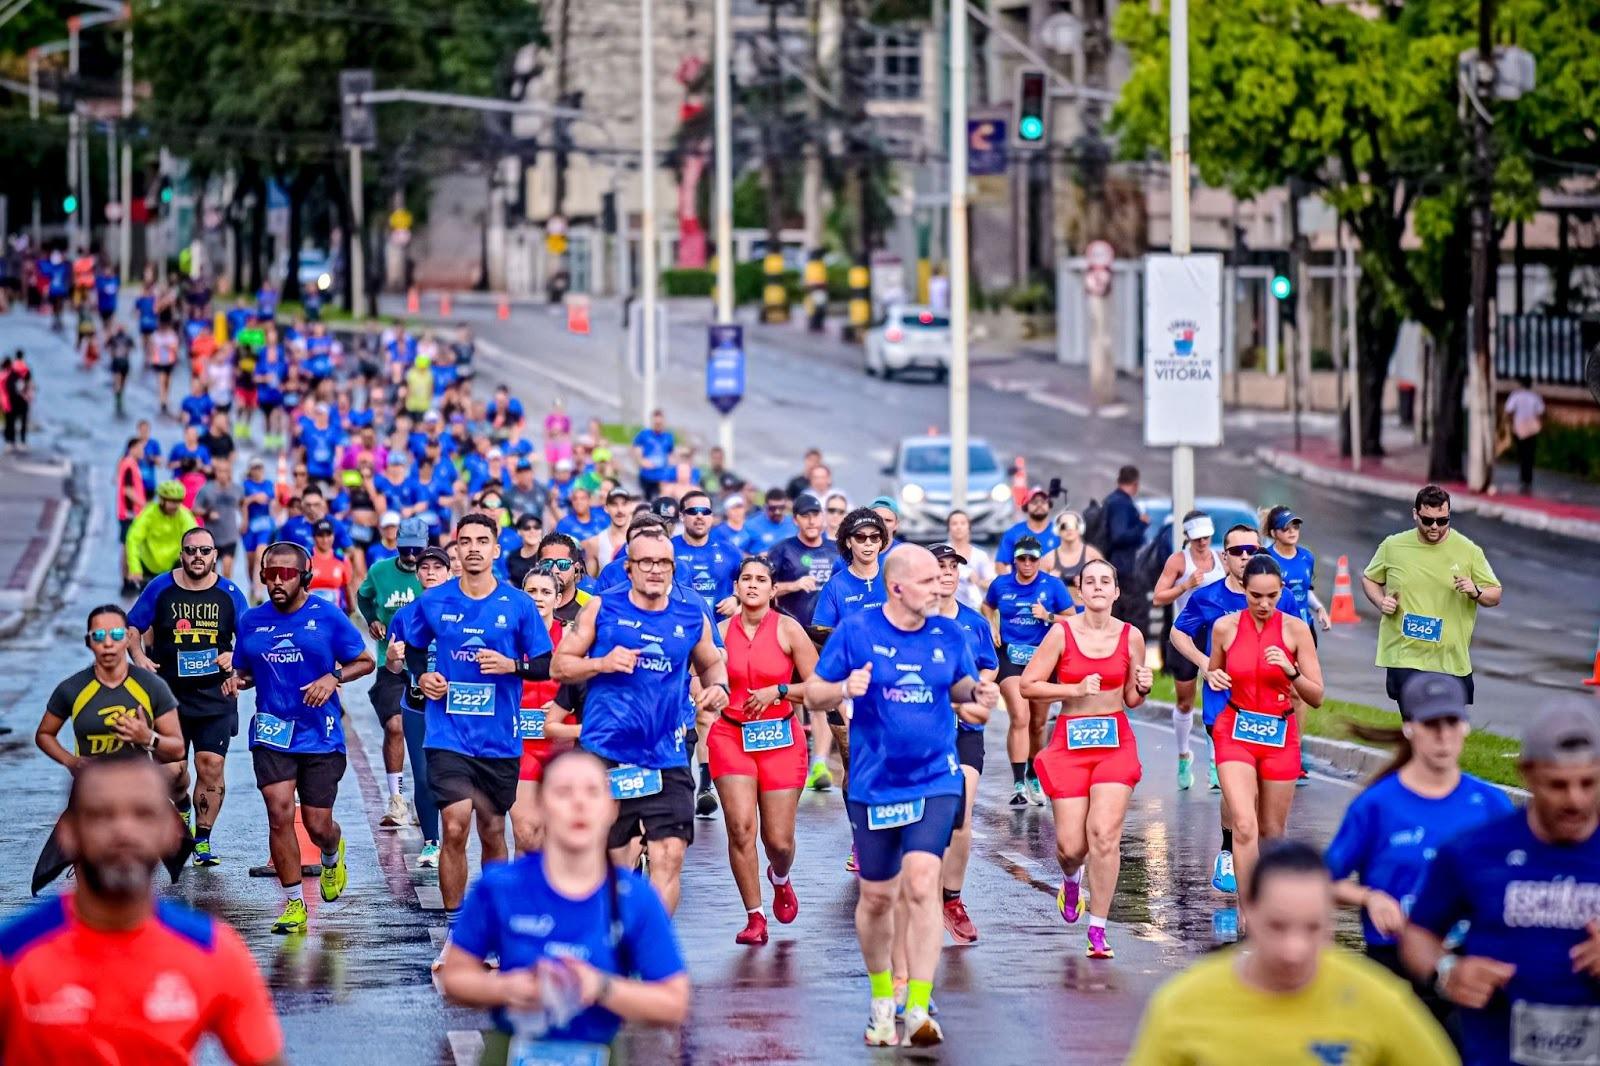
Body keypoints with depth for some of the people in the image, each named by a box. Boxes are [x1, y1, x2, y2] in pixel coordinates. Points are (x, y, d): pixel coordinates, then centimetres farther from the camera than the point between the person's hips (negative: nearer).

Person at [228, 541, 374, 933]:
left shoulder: (327, 617, -3)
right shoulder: (252, 621, 6)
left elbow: (365, 662, 3)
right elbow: (245, 671, 19)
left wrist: (334, 676, -15)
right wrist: (236, 680, -5)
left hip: (321, 736, -2)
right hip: (271, 734, 2)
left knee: (317, 825, 2)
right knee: (280, 815, -12)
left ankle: (332, 857, 41)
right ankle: (294, 905, -1)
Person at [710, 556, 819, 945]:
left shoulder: (788, 629, -4)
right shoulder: (722, 631, 2)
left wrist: (778, 691, -14)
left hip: (781, 739, -1)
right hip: (731, 736, 1)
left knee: (779, 840, 0)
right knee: (740, 827, -14)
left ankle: (780, 879, 38)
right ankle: (754, 917, 0)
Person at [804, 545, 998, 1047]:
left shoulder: (948, 635, 1)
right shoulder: (855, 631, -5)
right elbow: (814, 693, 0)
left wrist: (976, 691, -6)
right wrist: (844, 689, -22)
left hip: (935, 782, 0)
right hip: (874, 785, 0)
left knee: (921, 885, -16)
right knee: (877, 897, 9)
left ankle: (918, 1010, -15)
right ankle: (882, 997, 32)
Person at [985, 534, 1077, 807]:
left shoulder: (1053, 585, -2)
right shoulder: (1001, 584, 2)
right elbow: (986, 610, 21)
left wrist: (1048, 616, -14)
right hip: (1010, 655, -1)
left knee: (1037, 723, 12)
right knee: (1020, 716, -18)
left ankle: (1033, 778, 34)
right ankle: (1018, 784, -22)